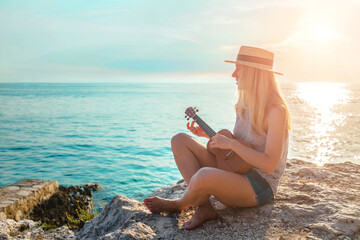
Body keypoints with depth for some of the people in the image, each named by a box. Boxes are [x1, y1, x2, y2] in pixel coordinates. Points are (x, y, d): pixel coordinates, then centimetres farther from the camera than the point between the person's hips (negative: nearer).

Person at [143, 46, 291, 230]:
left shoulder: (276, 110, -18)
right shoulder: (245, 104, 7)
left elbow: (269, 164, -23)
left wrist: (231, 144, -23)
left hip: (259, 185, -8)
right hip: (233, 170, 9)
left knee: (204, 175, -39)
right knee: (179, 140, -2)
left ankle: (179, 205, 0)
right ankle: (204, 208, -11)